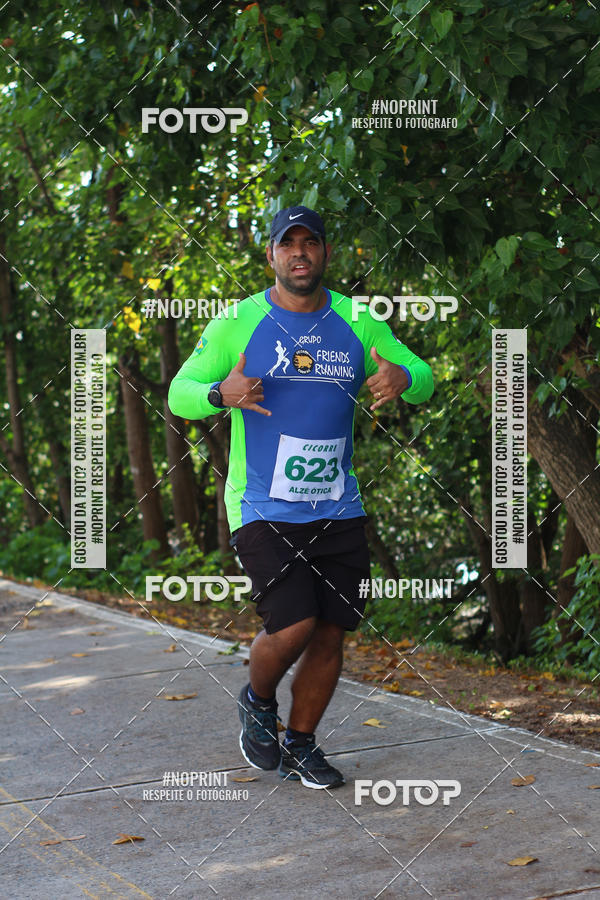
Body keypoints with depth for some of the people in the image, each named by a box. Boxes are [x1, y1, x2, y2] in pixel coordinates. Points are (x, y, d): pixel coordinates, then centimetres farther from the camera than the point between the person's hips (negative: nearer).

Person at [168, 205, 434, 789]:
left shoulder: (357, 323, 7)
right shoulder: (239, 322, -2)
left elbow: (422, 379, 10)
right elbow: (179, 392, 1)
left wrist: (403, 378, -15)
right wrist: (221, 394, -23)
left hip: (337, 512, 4)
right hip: (262, 509, -4)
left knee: (330, 633, 5)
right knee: (292, 628, -15)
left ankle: (300, 747, 25)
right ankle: (257, 702, 18)